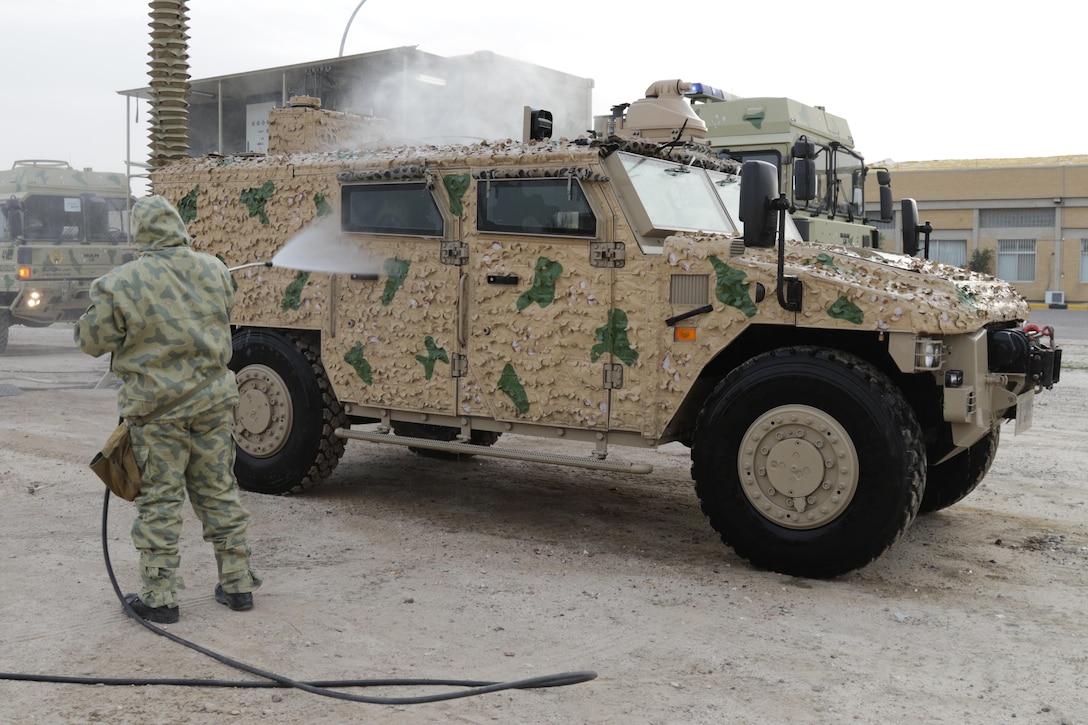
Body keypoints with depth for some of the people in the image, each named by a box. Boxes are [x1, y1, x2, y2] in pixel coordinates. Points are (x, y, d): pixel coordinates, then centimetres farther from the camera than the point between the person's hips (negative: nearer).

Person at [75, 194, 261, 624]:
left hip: (156, 408, -4)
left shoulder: (120, 284, -15)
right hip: (213, 400, 4)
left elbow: (91, 342, -6)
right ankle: (237, 584, 21)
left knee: (158, 501, 5)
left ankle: (159, 597, 12)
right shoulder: (213, 270, 0)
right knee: (219, 492, 14)